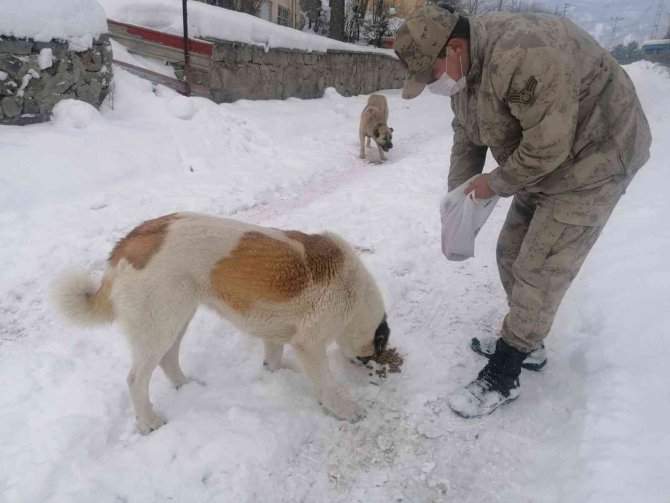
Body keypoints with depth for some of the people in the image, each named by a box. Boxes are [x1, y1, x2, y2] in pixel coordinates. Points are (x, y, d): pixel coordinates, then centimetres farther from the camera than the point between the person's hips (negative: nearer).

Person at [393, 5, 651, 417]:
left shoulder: (521, 56, -32)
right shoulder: (463, 70, 0)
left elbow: (548, 145, -30)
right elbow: (467, 140, 8)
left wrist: (496, 184, -16)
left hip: (593, 159, -9)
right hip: (542, 162, 9)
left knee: (539, 269, -8)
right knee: (512, 254, 12)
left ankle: (502, 378, 4)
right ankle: (527, 344, 31)